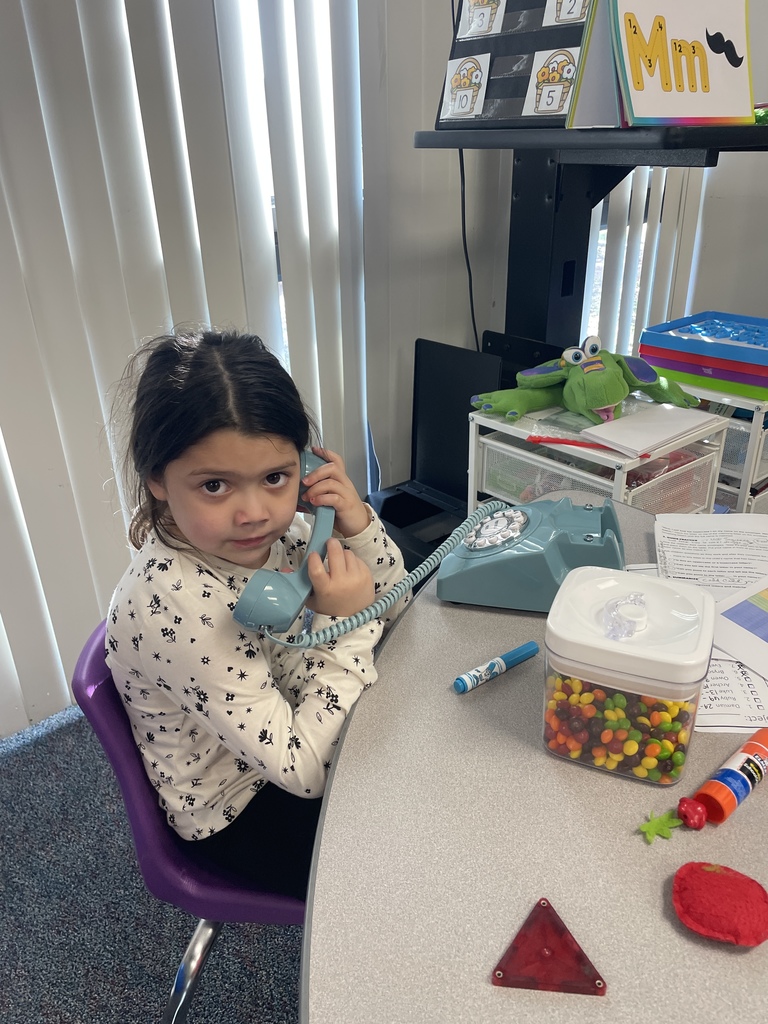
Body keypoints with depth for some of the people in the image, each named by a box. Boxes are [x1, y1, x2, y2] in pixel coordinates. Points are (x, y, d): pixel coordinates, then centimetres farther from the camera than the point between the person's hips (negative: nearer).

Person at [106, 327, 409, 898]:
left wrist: (358, 525, -21)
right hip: (239, 817, -5)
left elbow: (391, 606, -3)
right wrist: (343, 626, -31)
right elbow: (302, 770, -29)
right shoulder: (170, 607, -36)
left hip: (295, 727, 6)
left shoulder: (276, 529, -16)